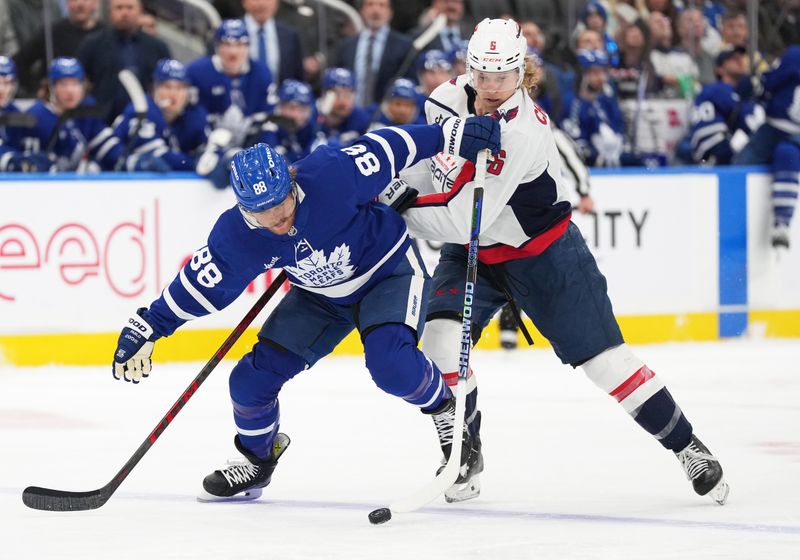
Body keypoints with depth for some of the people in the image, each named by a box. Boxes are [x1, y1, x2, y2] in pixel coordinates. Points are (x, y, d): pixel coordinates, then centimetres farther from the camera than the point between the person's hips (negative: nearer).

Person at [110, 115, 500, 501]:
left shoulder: (330, 175, -35)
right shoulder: (236, 238, -24)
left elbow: (386, 149, -22)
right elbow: (198, 284, -12)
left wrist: (452, 134, -21)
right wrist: (148, 328, -15)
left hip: (389, 269, -4)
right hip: (319, 296, 4)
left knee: (391, 364, -29)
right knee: (252, 379, -3)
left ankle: (446, 409, 3)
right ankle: (258, 457, 26)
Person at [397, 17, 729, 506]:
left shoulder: (521, 132, -33)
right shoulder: (447, 100, -11)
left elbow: (462, 220, -35)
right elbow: (434, 164, 15)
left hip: (543, 254, -6)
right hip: (473, 251, 6)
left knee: (603, 357, -4)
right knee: (442, 338, -16)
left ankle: (688, 447, 11)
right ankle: (465, 456, 1)